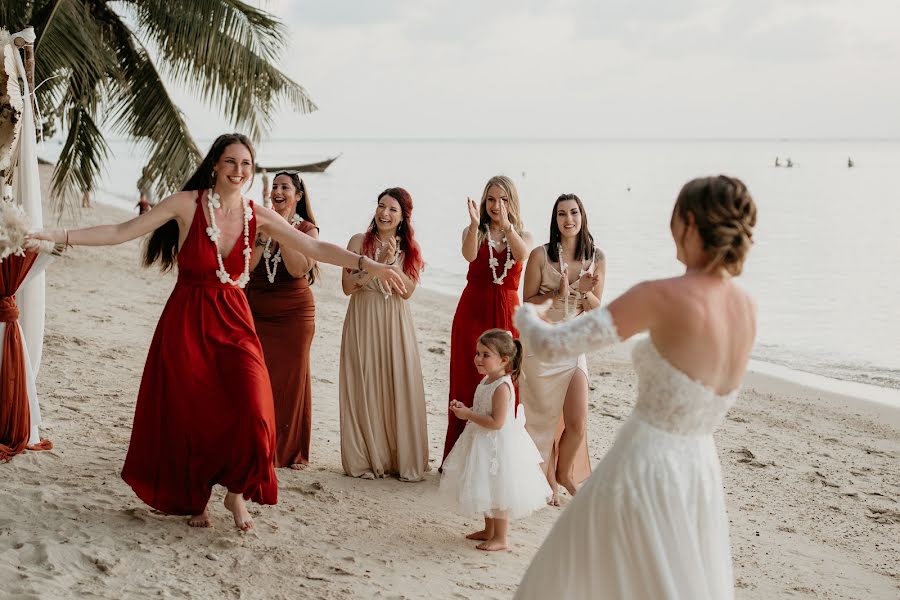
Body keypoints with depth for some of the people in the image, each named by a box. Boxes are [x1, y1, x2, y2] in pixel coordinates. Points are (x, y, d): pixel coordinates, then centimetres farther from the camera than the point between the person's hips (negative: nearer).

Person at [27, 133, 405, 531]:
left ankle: (237, 492, 11)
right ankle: (195, 499, 26)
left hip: (233, 324, 2)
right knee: (189, 418, 4)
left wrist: (367, 264, -3)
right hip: (186, 323, -2)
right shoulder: (188, 204, -6)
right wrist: (59, 236, -12)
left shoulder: (258, 216, 3)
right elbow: (122, 232, -5)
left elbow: (315, 249, 4)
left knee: (251, 414, -13)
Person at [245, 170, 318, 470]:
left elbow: (299, 269, -18)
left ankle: (291, 450, 14)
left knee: (292, 378, 3)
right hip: (257, 311, 2)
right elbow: (246, 266, -7)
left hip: (294, 313, -2)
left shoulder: (307, 228, -2)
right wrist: (263, 235, -15)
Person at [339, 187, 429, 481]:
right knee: (365, 389, -1)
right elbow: (348, 286, -7)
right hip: (363, 322, -2)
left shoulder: (410, 248, 7)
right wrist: (377, 262, -15)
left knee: (400, 388, -1)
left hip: (396, 324, 2)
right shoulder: (360, 241, 1)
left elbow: (407, 290, -3)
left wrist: (392, 261, -14)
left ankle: (404, 460, 6)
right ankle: (365, 459, 8)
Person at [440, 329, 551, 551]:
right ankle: (489, 530, 36)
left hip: (498, 447, -10)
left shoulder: (502, 387, -24)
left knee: (498, 491, 1)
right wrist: (464, 409, 1)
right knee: (487, 491, 21)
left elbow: (496, 422, -27)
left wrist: (468, 415, -23)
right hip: (484, 445, 10)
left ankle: (500, 538, 12)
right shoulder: (486, 381, 6)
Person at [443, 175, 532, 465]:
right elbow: (469, 255, -19)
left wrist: (505, 224, -28)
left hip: (507, 315, 1)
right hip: (473, 313, 0)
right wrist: (475, 223, -33)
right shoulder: (474, 232, 5)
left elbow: (522, 255, -17)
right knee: (468, 383, 1)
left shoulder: (522, 235, 7)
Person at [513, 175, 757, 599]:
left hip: (642, 474, -6)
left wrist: (525, 316, 4)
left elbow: (551, 345, -19)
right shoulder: (746, 308, -1)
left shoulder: (661, 295, -22)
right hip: (699, 475, 6)